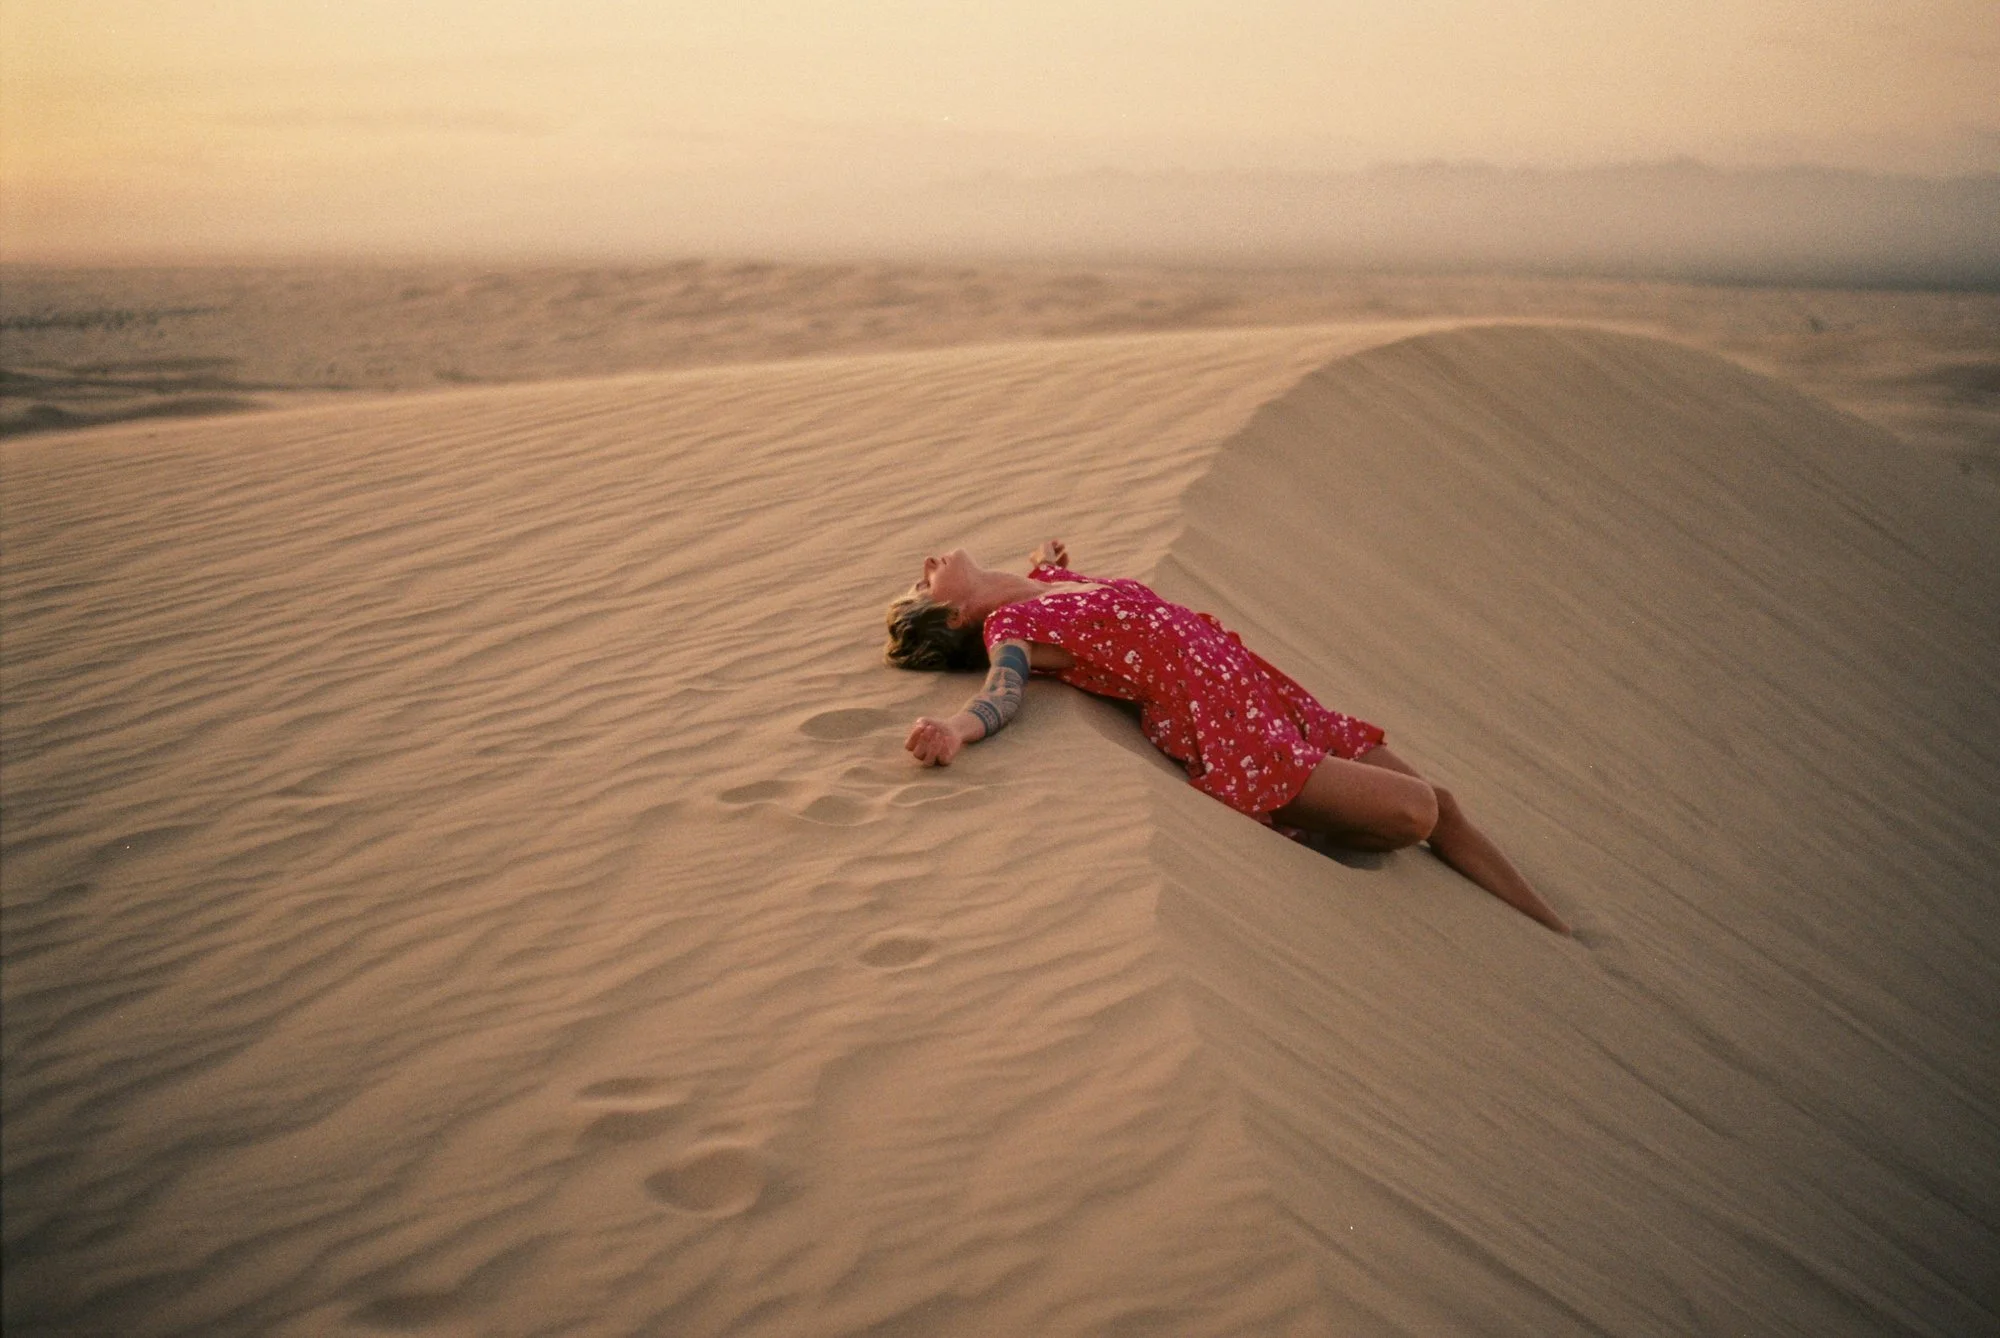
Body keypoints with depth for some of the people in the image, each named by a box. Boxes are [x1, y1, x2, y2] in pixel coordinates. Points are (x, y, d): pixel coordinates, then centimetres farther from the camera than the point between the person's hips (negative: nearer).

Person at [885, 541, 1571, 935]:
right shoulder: (1007, 628, -9)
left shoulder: (1044, 583, 14)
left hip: (1257, 689, 9)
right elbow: (1003, 692, -33)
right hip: (1224, 727, -9)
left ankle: (1556, 936, 19)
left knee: (1441, 804, 6)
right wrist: (956, 728, -50)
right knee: (1414, 811, -18)